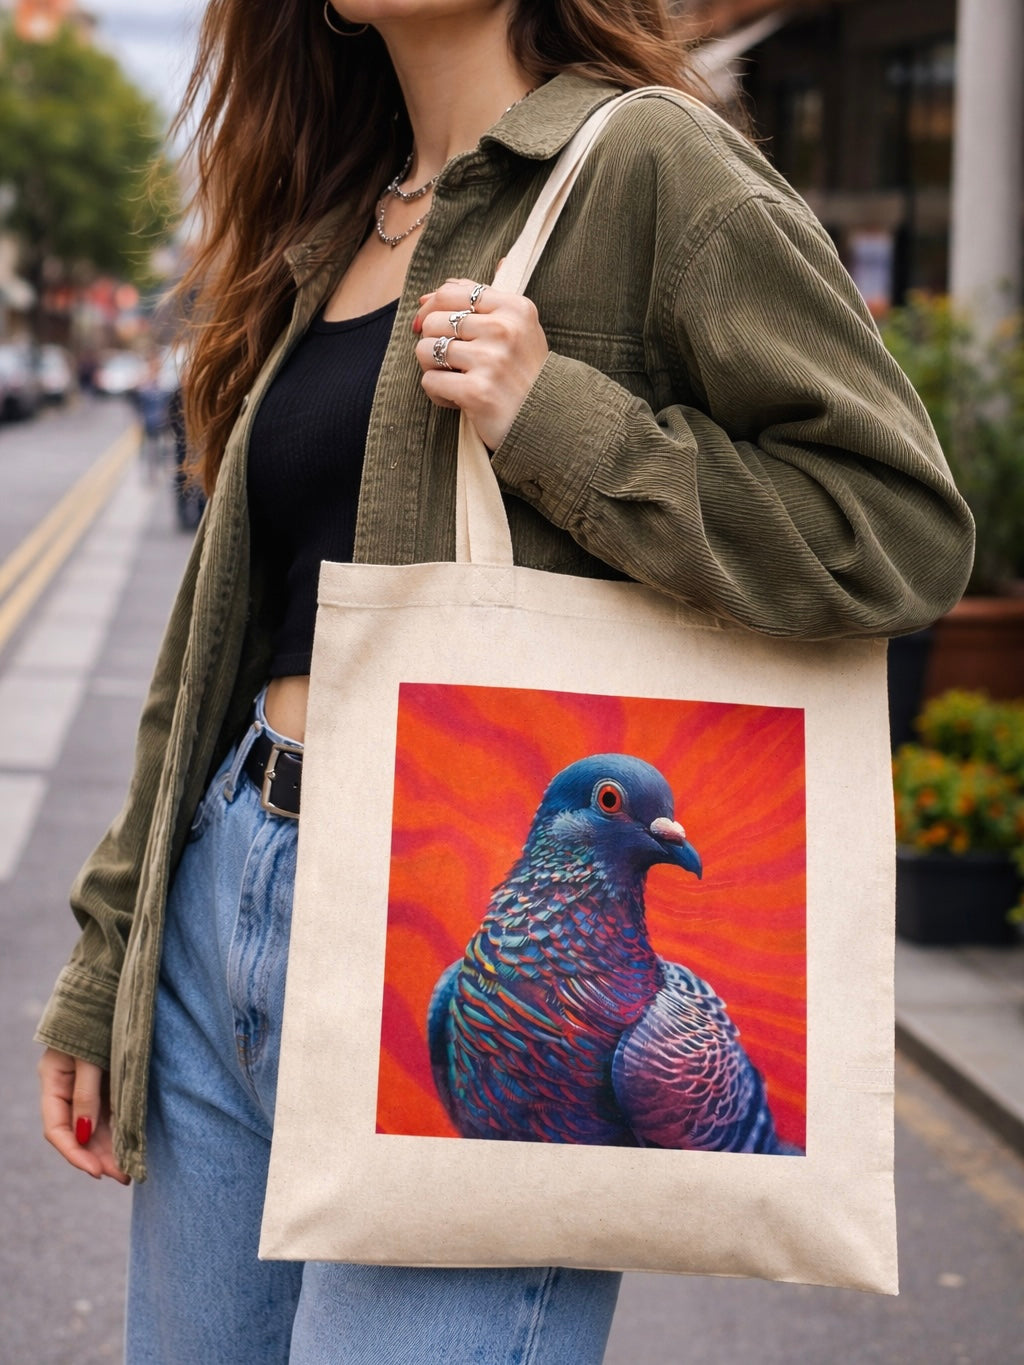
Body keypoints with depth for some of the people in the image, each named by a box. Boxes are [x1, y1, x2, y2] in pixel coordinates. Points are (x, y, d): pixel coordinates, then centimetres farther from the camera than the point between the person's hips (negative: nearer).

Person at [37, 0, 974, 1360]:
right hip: (222, 909, 8)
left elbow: (905, 531, -11)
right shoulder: (327, 235, 17)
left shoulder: (650, 165, -4)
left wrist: (553, 419, -16)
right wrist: (104, 962, 19)